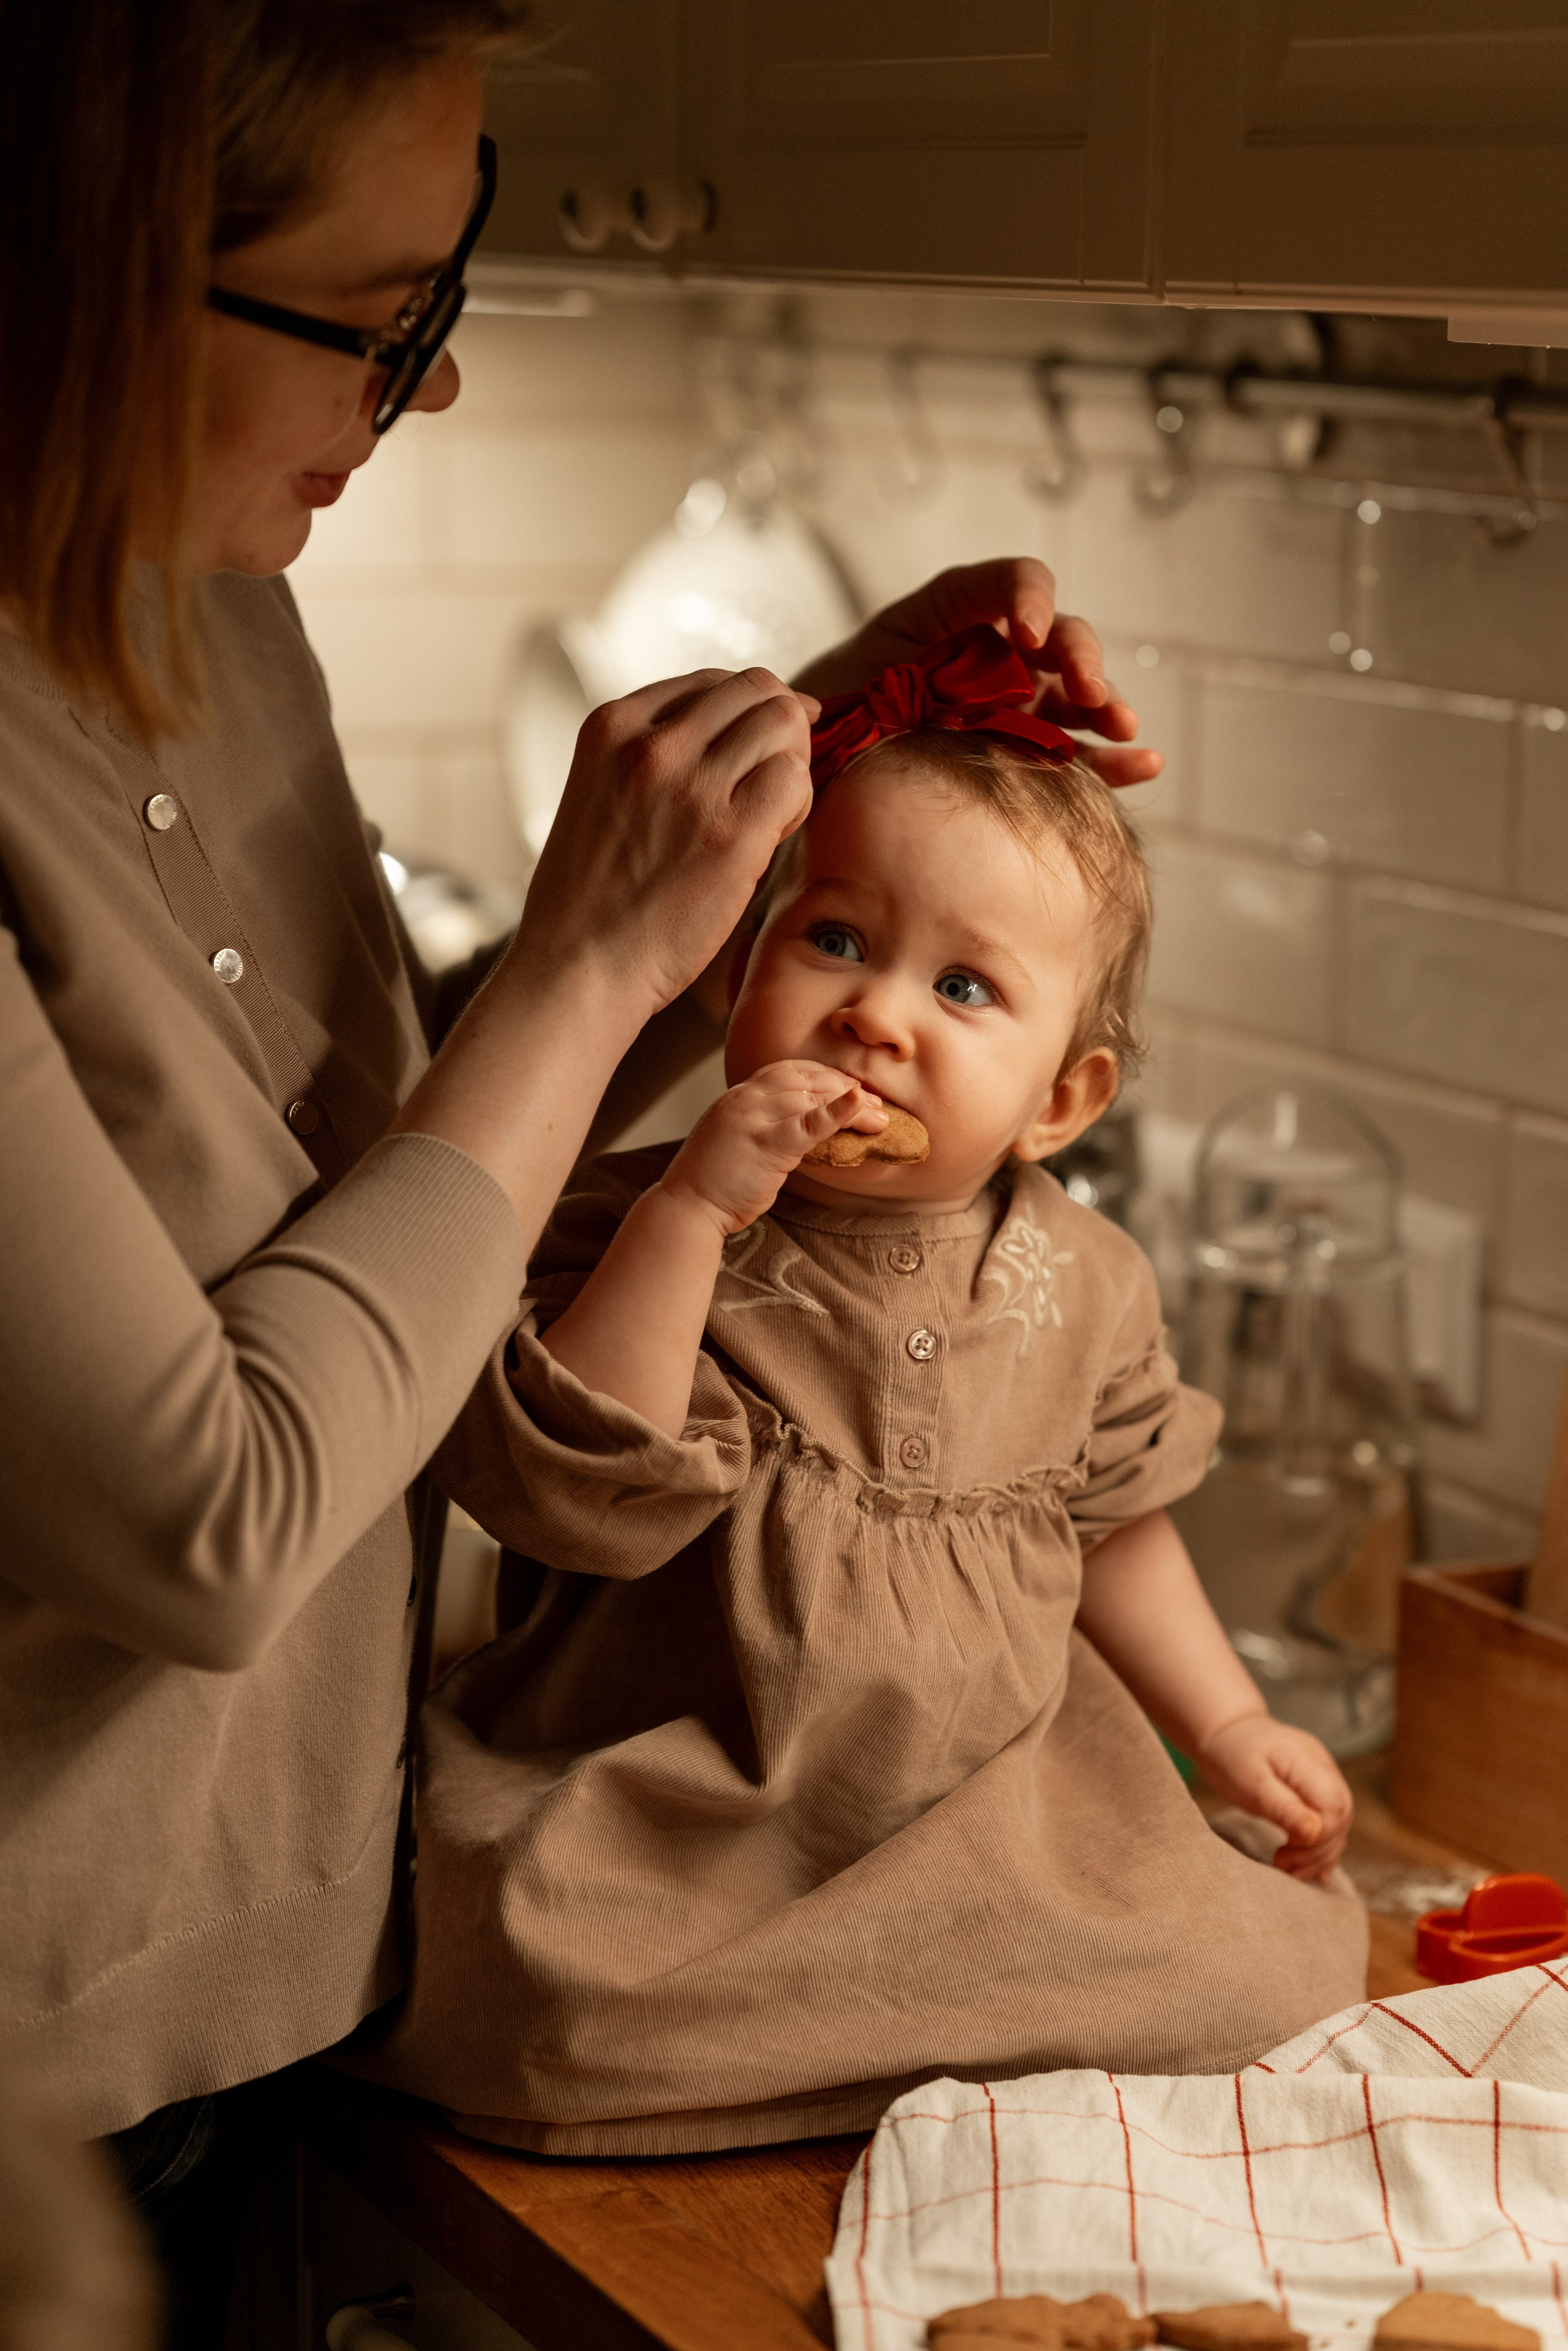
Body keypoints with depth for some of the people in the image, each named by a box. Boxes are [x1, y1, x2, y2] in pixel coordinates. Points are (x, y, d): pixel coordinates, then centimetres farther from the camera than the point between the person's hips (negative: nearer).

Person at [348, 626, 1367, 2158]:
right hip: (680, 1834, -3)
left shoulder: (1080, 1289, 4)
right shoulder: (643, 1231, -9)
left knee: (1253, 1980, -10)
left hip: (990, 1811, 4)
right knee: (558, 2029, -26)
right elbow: (576, 1496, -24)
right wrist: (693, 1209, -29)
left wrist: (1227, 1722, 19)